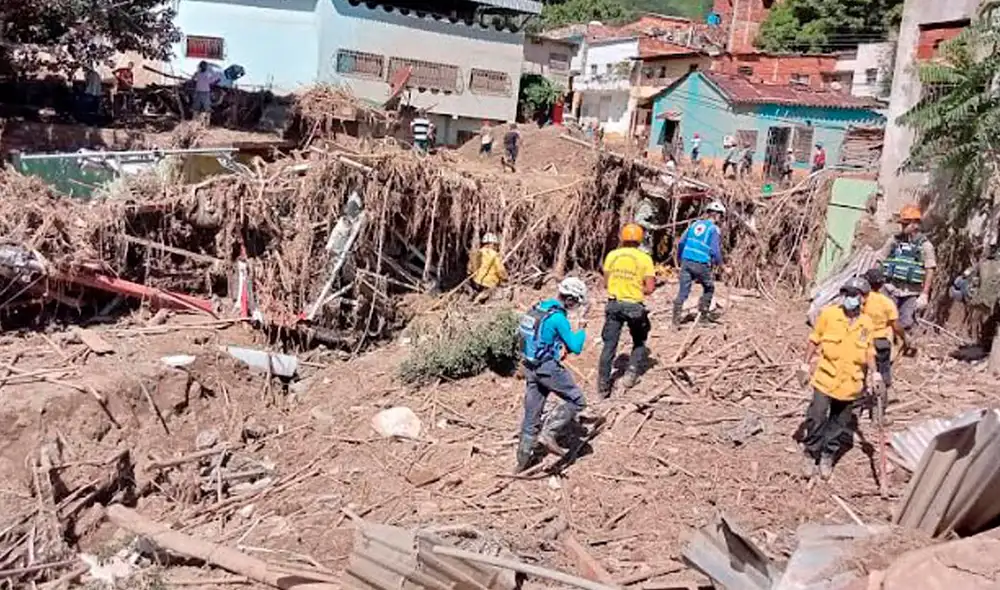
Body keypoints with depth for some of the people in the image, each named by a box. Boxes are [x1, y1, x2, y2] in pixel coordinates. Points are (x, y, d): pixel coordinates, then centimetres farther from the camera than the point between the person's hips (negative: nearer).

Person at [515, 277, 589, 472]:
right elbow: (576, 347, -16)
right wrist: (581, 332, 5)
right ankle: (549, 434, -5)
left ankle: (523, 460, 21)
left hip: (530, 367, 9)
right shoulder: (558, 317, -18)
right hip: (548, 368, -9)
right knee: (576, 401, 3)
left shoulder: (537, 308, 8)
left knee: (531, 414, 15)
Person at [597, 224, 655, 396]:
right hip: (634, 306, -2)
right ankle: (631, 374, 6)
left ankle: (603, 386, 7)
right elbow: (649, 288, -10)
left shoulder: (611, 255, 1)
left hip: (614, 304, 2)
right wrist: (638, 290, 9)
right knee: (639, 342, 21)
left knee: (609, 345, 7)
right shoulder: (644, 258, -6)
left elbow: (606, 283, 7)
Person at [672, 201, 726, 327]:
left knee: (683, 291, 5)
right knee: (709, 288, 20)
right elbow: (715, 251, -9)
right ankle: (704, 312, 21)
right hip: (701, 264, -4)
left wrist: (680, 258, 22)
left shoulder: (695, 224, 12)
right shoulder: (714, 229, -4)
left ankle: (676, 317, -1)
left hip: (686, 262, 4)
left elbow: (681, 242, 11)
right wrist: (720, 264, 5)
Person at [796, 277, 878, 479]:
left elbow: (868, 351, 12)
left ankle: (827, 457, 30)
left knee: (841, 424, 12)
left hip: (851, 384, 3)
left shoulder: (867, 323, 0)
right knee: (817, 419, -6)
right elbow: (814, 340, 0)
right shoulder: (829, 314, -8)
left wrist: (874, 373, 1)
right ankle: (811, 455, 15)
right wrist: (805, 365, -1)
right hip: (826, 378, -3)